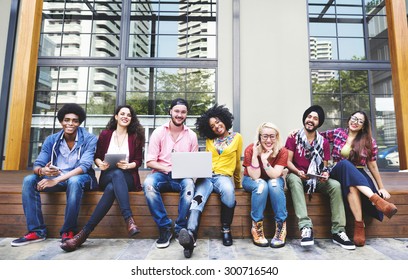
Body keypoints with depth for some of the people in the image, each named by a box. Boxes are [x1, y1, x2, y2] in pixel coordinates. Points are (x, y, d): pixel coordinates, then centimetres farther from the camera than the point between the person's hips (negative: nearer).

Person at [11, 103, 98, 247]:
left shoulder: (89, 139, -12)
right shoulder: (51, 140, 1)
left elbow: (84, 166, -23)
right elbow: (37, 165, -4)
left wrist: (56, 180, -33)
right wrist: (42, 171, -31)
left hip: (80, 178, -4)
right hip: (56, 178, 5)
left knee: (74, 181, -37)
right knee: (29, 180, -18)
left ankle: (68, 231, -22)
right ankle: (37, 231, -12)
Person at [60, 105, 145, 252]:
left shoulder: (135, 137, 10)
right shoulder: (105, 134, 13)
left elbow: (138, 161, 6)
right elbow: (97, 156, 13)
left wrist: (128, 165, -15)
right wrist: (100, 164, -11)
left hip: (127, 178, 0)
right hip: (108, 177, 0)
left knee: (112, 188, -37)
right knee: (116, 174, -39)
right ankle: (129, 220, -49)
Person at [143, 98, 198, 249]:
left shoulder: (192, 135, 7)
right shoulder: (159, 132, 2)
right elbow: (150, 161, -2)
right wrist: (168, 169, -17)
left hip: (182, 176, 1)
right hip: (161, 174, 0)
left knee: (189, 185, -34)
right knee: (148, 184, -34)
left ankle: (180, 229, -16)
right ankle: (165, 227, -19)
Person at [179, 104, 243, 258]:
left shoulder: (237, 137, 11)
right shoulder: (209, 140, 18)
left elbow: (237, 162, 18)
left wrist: (238, 183, 26)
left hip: (224, 176, -2)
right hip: (206, 176, 2)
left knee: (228, 190, -38)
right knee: (198, 199, -31)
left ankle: (226, 230, -20)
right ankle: (190, 235, -53)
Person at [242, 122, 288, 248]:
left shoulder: (282, 151, -19)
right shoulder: (250, 149, -23)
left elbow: (275, 175, -27)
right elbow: (255, 177, -27)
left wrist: (264, 159, -39)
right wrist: (255, 155, -37)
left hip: (274, 181, 1)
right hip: (252, 181, -1)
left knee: (274, 183, -33)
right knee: (261, 185, -34)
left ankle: (281, 228, -24)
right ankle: (257, 228, -25)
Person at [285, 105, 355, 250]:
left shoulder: (324, 142, 7)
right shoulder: (293, 137, -2)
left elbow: (324, 166, 6)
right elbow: (288, 161, -8)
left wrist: (325, 174, -18)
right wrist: (298, 172, -27)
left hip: (316, 179, 3)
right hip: (297, 176, -3)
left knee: (335, 185, -24)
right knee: (293, 179, -37)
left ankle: (338, 232, -20)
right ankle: (306, 227, -44)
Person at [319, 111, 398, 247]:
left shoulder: (369, 141, 5)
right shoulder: (337, 133, 6)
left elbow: (372, 165, 7)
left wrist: (381, 187, 5)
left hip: (359, 175, 0)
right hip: (338, 173, 0)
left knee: (352, 186, -40)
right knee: (345, 163, -38)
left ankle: (359, 224, -36)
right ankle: (376, 199, -44)